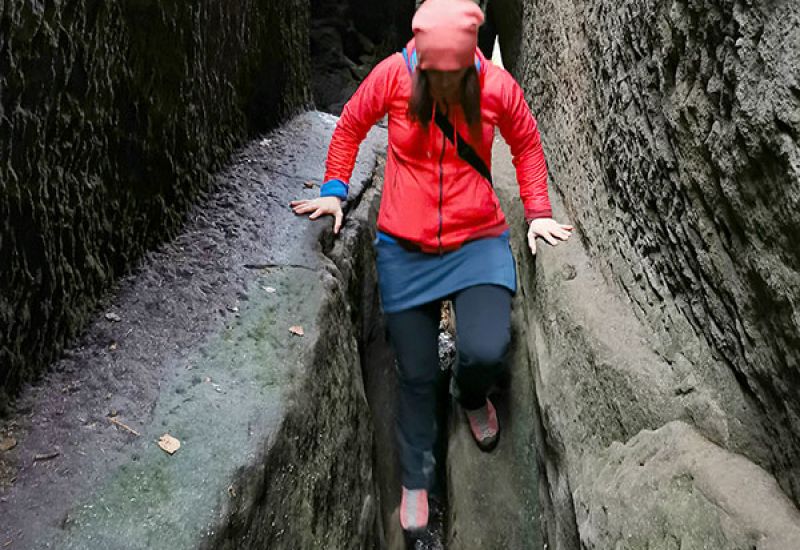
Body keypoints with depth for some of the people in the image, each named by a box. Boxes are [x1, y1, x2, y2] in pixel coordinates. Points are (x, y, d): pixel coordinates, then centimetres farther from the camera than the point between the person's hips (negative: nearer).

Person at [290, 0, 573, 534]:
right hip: (405, 249, 0)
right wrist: (334, 190, 1)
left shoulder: (498, 86, -8)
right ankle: (416, 480, 32)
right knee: (416, 374, 7)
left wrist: (538, 212, 5)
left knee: (486, 351, -22)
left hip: (478, 241, 0)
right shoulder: (393, 75, -10)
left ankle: (471, 394, 20)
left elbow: (527, 144, 9)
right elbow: (351, 125, 7)